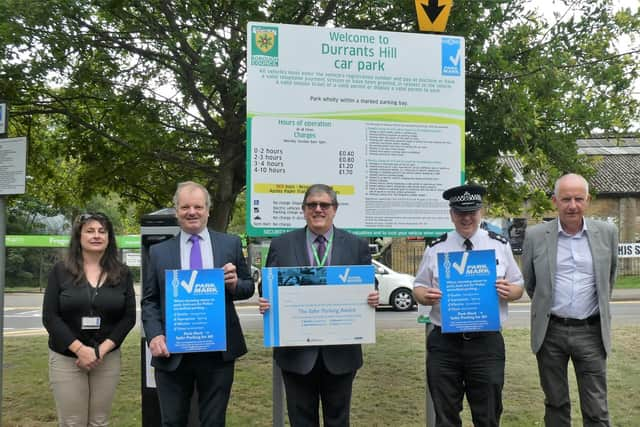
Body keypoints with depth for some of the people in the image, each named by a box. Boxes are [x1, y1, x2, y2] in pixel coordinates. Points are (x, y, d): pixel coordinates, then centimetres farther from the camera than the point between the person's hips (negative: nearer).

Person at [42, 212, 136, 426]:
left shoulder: (122, 274, 3)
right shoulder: (60, 271, -1)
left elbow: (129, 317, 0)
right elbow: (50, 317, -5)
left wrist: (102, 349, -12)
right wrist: (79, 349, -15)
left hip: (108, 358, 1)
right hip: (66, 358, -1)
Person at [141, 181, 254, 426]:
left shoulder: (231, 244, 5)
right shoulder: (159, 252, 6)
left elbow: (248, 288, 8)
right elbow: (149, 302, 6)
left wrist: (235, 284, -14)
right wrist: (155, 335, -10)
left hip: (218, 352, 0)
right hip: (172, 353, 1)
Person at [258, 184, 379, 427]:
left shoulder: (357, 246, 3)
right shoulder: (281, 245, 3)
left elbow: (368, 288, 5)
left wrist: (372, 299, -16)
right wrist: (265, 303, -17)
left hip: (341, 351, 0)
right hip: (296, 351, 0)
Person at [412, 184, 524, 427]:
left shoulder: (500, 246, 6)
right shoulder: (435, 249, 5)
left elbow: (518, 287, 10)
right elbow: (418, 288, 9)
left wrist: (508, 291, -13)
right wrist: (425, 296, -14)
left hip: (487, 343, 0)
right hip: (444, 343, 0)